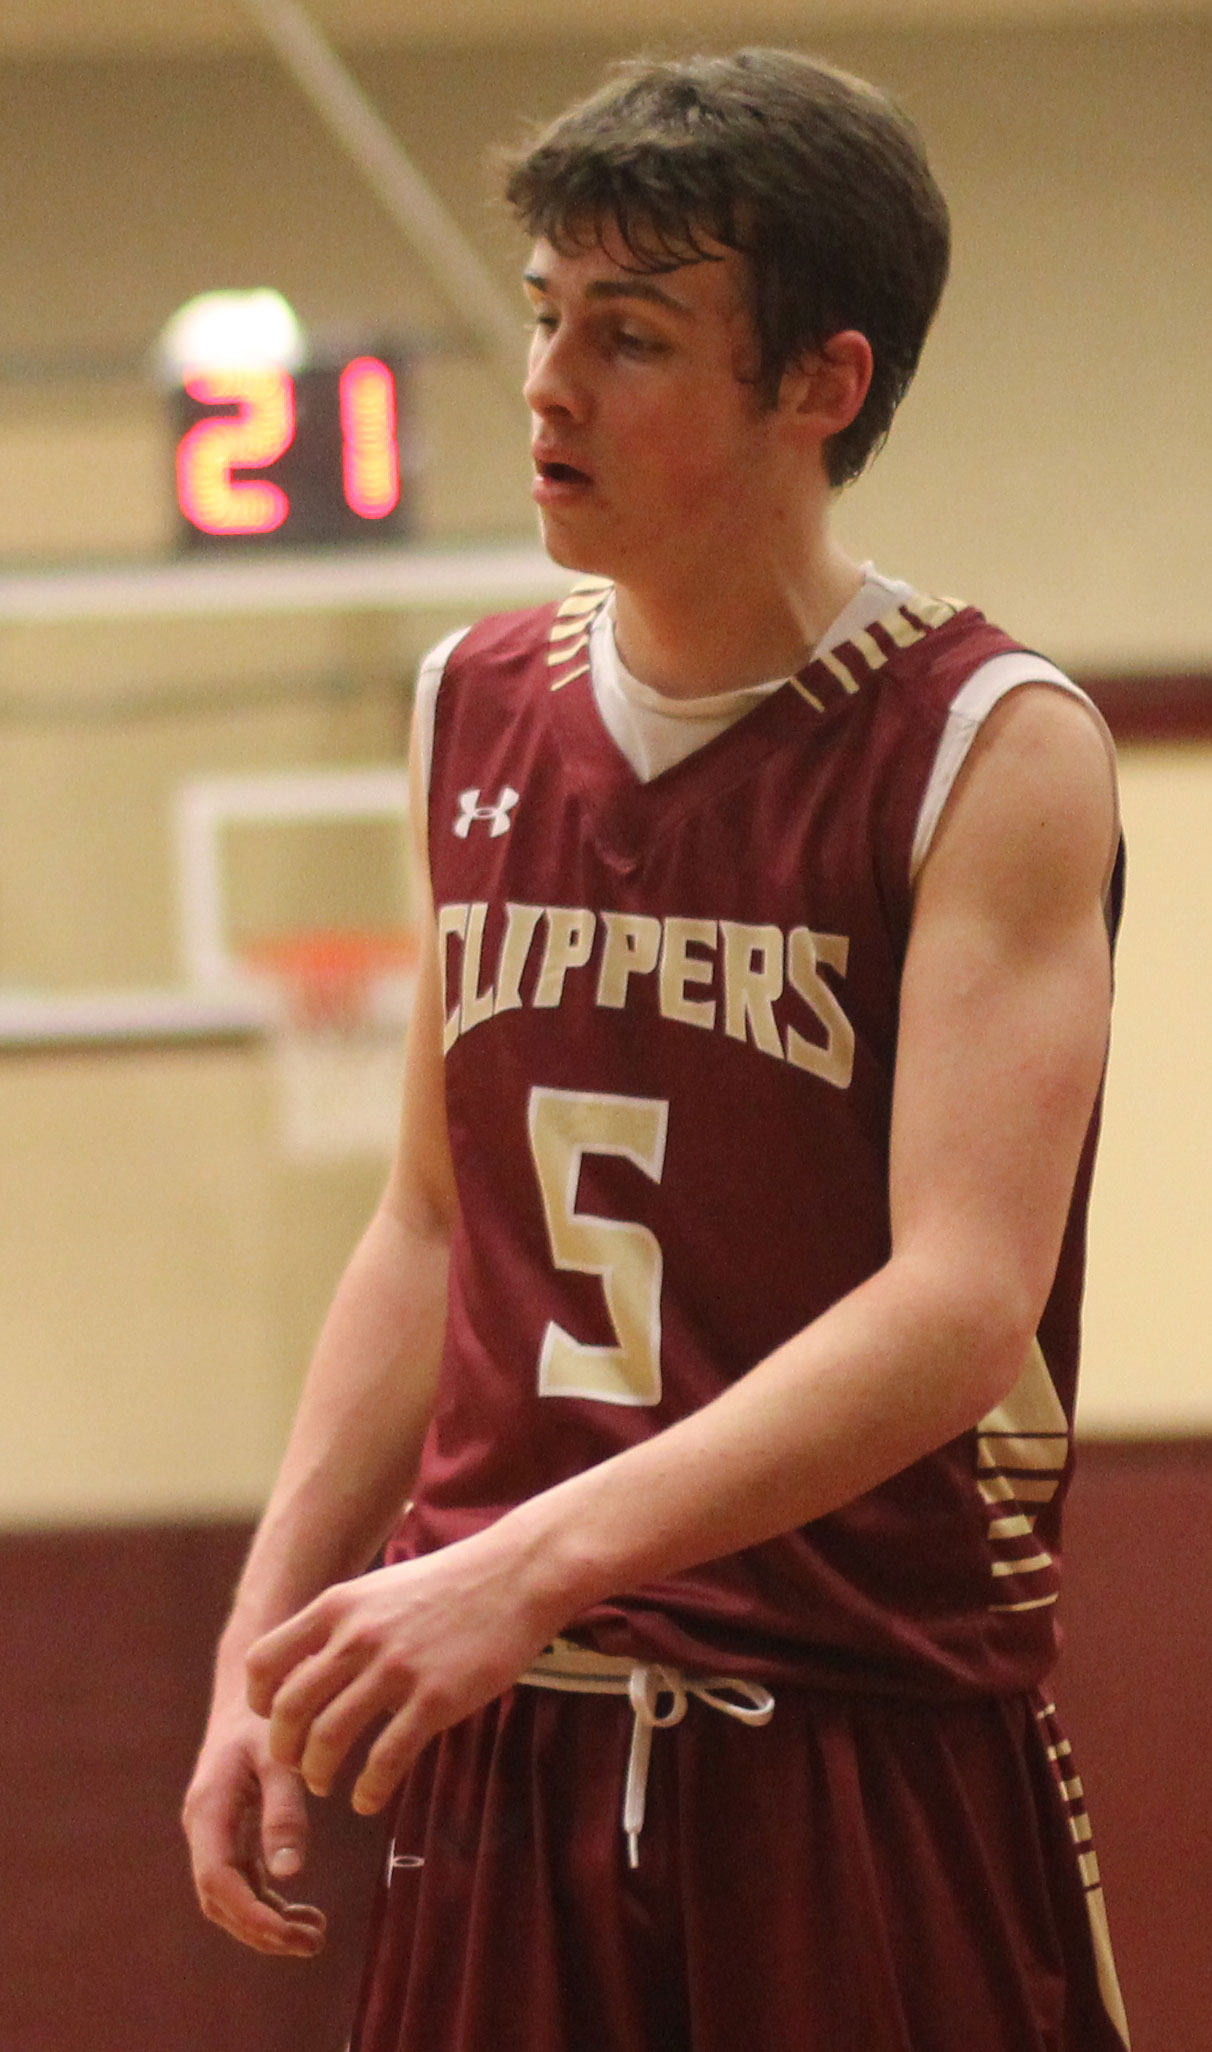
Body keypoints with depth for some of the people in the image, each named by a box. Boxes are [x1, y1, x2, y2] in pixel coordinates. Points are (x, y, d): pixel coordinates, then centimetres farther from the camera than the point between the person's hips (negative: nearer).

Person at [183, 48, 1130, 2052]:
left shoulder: (993, 747, -8)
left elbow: (961, 1307, -18)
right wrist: (270, 1646, 9)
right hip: (494, 1738, 5)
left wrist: (534, 1561, -28)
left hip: (876, 1766, -5)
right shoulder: (481, 710, 11)